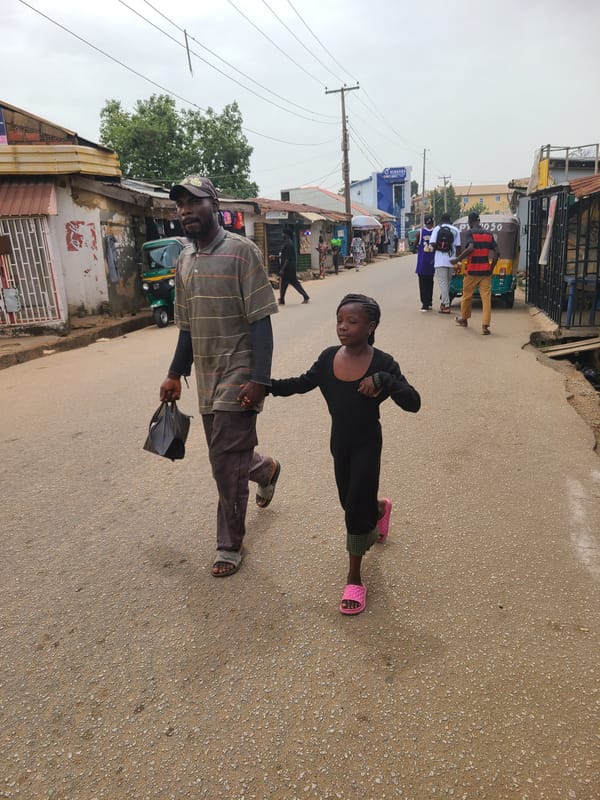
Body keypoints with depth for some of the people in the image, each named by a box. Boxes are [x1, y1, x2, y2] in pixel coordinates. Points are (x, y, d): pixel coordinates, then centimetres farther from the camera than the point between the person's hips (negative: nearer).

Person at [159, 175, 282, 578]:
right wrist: (175, 374, 15)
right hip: (206, 378, 7)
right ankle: (266, 468, 51)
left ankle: (230, 545, 16)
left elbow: (261, 321, -14)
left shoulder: (242, 250, -10)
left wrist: (260, 379, -20)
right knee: (228, 454, 17)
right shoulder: (184, 259, 11)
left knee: (227, 463, -3)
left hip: (237, 376, -7)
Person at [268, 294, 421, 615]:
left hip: (367, 444, -5)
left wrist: (383, 381, -39)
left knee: (355, 508, -3)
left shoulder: (382, 363, -18)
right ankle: (379, 508, 57)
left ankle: (354, 577, 16)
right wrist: (265, 385, -7)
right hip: (340, 442, 5)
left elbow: (413, 403, -23)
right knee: (350, 502, 20)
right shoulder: (329, 358, -6)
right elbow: (303, 383, 6)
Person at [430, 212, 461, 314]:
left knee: (443, 283, -2)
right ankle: (443, 302, 24)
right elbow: (457, 246, 1)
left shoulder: (437, 229, 0)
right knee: (447, 282, 18)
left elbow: (432, 244, -10)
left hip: (440, 260, -3)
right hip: (451, 260, 3)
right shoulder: (455, 230, 6)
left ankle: (446, 306, -6)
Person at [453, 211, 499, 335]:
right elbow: (496, 253, 4)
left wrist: (457, 260, -15)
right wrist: (491, 268, 13)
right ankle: (485, 325, -9)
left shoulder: (470, 233, -6)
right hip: (486, 272, 3)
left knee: (467, 295, 16)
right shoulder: (488, 234, 8)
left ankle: (464, 319, 33)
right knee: (486, 297, -1)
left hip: (472, 271, -3)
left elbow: (470, 248, -24)